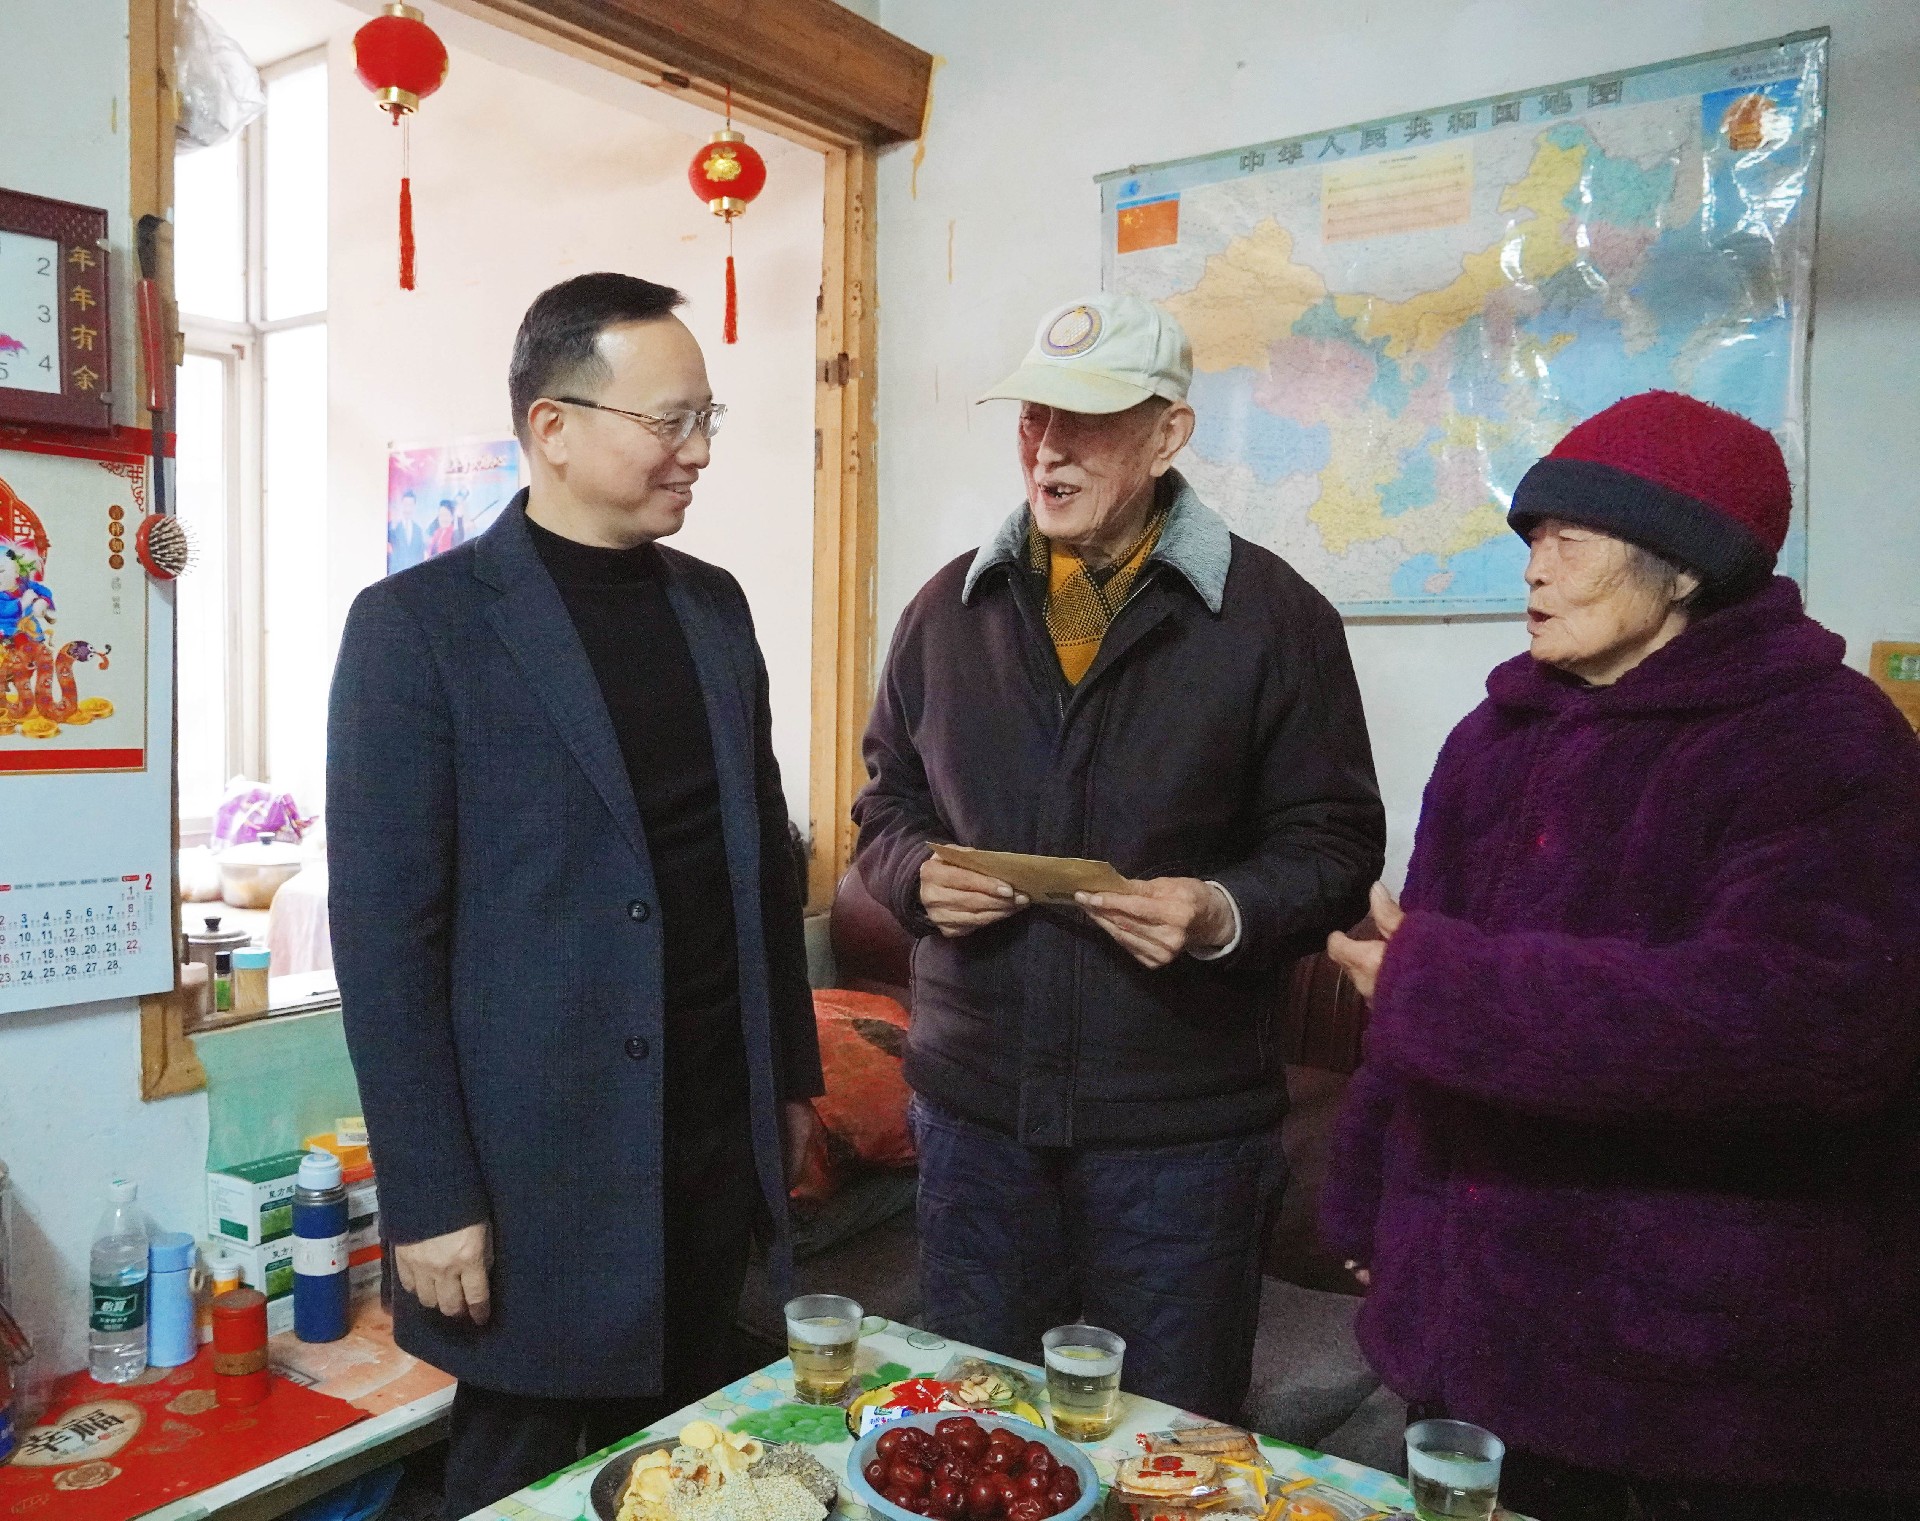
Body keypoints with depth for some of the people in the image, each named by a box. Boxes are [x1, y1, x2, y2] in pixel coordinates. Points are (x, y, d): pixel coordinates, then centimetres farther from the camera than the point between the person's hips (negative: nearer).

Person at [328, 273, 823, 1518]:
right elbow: (385, 933, -12)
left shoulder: (714, 605, 7)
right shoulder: (419, 625, -11)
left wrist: (792, 1077, 12)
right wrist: (430, 1198, -11)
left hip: (718, 1137, 5)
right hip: (540, 1164, -5)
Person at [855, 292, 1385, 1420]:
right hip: (975, 1105, 4)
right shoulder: (952, 607, 6)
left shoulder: (1272, 615, -5)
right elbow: (887, 804, 14)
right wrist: (918, 873, -7)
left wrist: (1228, 912, -22)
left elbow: (1334, 842, -3)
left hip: (1182, 1124, -3)